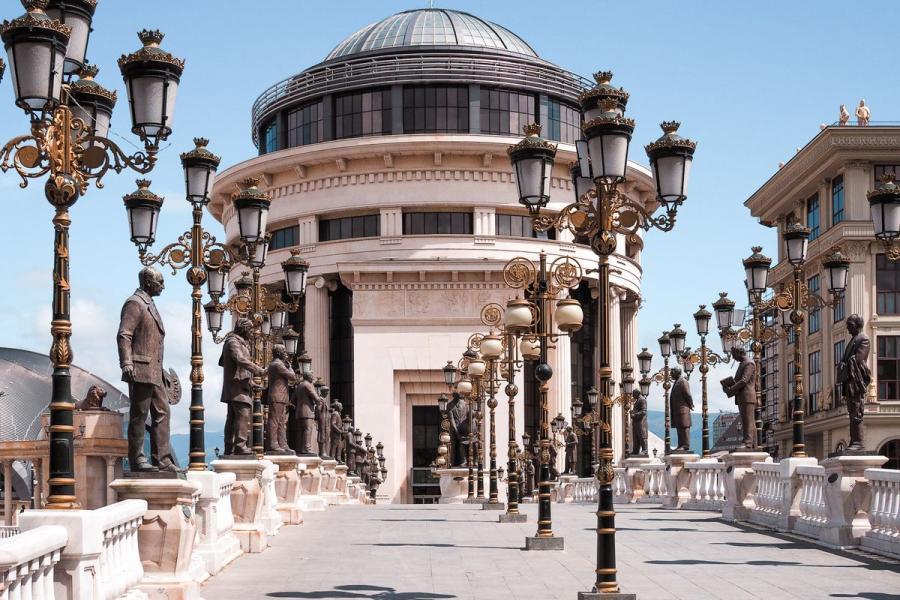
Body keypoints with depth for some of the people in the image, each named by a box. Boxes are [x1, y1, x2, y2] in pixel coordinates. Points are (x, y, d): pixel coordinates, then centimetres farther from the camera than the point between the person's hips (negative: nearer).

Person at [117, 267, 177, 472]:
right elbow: (123, 335, -17)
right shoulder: (134, 303, -8)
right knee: (139, 416, -4)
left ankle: (162, 459, 9)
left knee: (162, 413, 7)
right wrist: (126, 363, -26)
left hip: (155, 372, 10)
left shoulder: (149, 304, 22)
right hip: (141, 370, -10)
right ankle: (136, 459, 0)